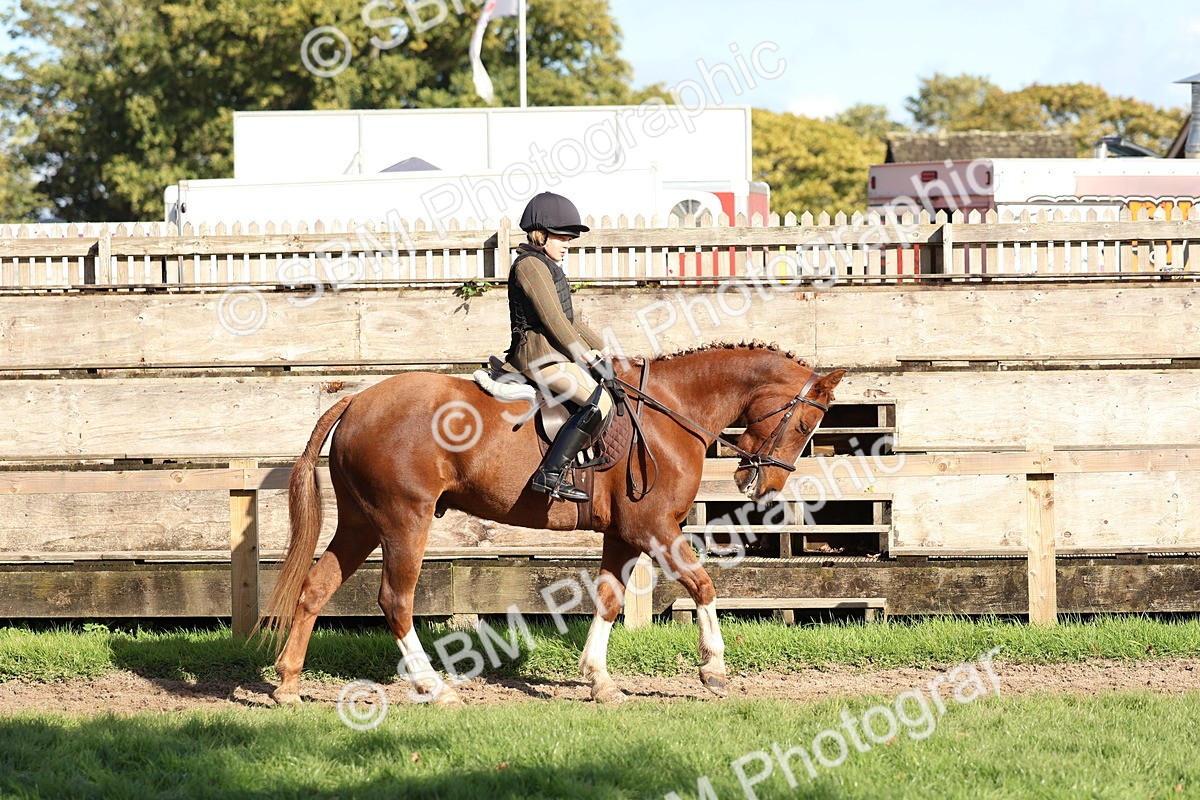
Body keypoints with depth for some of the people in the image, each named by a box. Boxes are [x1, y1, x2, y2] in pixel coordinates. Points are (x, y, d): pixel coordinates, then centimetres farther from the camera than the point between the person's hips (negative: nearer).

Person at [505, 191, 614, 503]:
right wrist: (581, 352, -10)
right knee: (599, 402, -25)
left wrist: (596, 345, 16)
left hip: (553, 353, 11)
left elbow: (568, 316, 26)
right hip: (540, 354, -11)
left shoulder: (546, 266, 22)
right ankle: (550, 474, -30)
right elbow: (551, 316, -16)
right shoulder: (530, 264, -11)